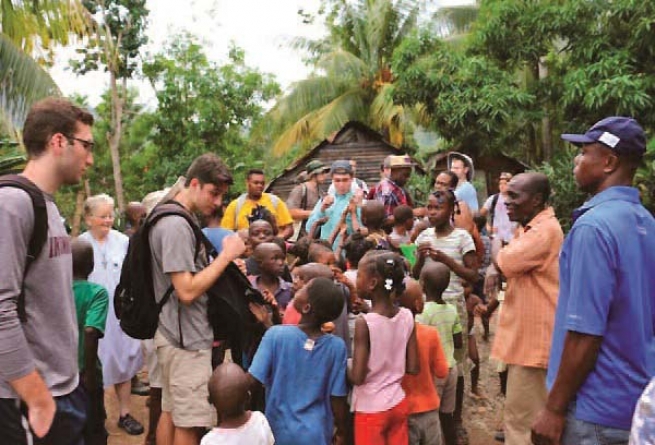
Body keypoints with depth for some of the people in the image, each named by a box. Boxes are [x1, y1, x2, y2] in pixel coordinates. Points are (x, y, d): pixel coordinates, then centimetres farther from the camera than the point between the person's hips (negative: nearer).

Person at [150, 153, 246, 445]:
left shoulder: (170, 220, 13)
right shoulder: (177, 226, -19)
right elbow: (187, 291, -24)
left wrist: (224, 260, 8)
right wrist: (226, 255, -18)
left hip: (173, 335, 10)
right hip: (187, 339, -10)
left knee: (171, 413, 18)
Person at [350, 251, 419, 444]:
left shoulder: (364, 322, -22)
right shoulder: (407, 317, -6)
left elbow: (357, 377, -21)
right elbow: (413, 368, -1)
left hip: (371, 409, -5)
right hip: (398, 404, 5)